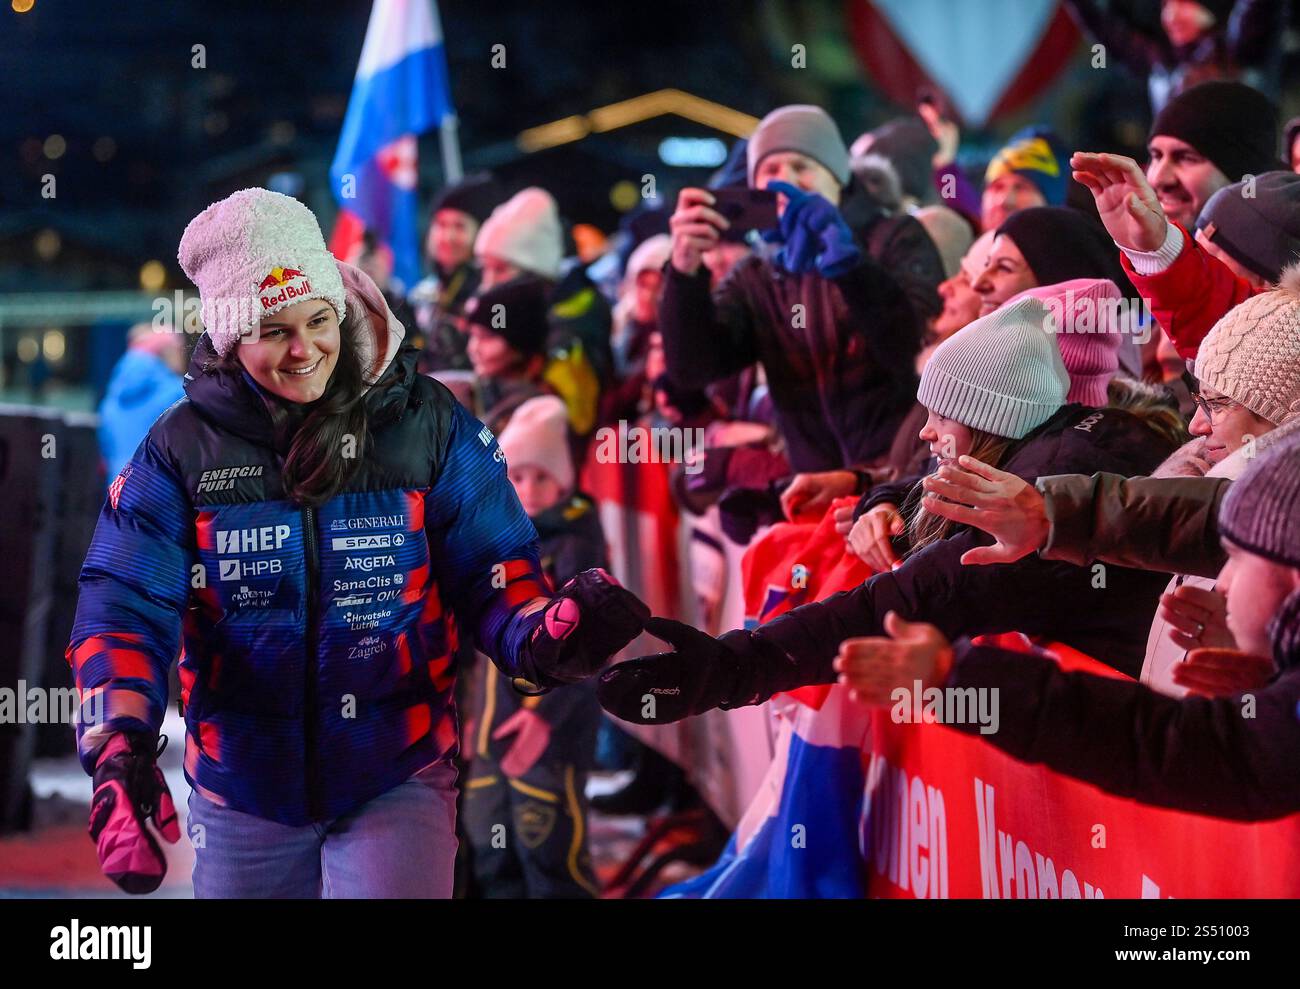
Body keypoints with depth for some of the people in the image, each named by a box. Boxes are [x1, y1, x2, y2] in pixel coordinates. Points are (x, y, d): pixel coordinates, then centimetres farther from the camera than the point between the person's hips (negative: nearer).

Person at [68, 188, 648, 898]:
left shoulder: (428, 425, -4)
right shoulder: (181, 449, -4)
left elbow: (492, 575, -2)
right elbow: (125, 609, -9)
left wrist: (545, 639, -25)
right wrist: (120, 751, -26)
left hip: (397, 779, -1)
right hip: (243, 797, 2)